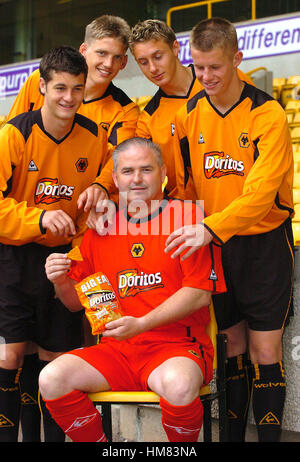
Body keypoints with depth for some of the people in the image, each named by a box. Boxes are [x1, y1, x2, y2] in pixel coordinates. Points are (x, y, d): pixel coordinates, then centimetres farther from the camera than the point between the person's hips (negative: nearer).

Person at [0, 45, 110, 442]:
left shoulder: (94, 136, -1)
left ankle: (56, 435, 22)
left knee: (57, 355, 8)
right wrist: (40, 217, -30)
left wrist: (99, 188, -6)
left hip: (65, 254, 3)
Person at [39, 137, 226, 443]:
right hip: (115, 350, 4)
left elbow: (200, 293, -7)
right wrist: (61, 282, -4)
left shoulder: (187, 215, 1)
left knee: (179, 385, -36)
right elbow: (77, 303, 19)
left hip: (177, 346, -4)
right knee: (51, 379, -20)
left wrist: (141, 324, -15)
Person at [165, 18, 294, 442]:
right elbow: (182, 184, 9)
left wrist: (211, 228, -35)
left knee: (264, 350, -2)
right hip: (213, 246, 4)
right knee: (233, 345, 11)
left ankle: (269, 435, 9)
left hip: (264, 244, -4)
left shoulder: (267, 114, -14)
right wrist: (189, 231, -2)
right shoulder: (188, 115, 1)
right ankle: (233, 434, 22)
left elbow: (261, 193, -24)